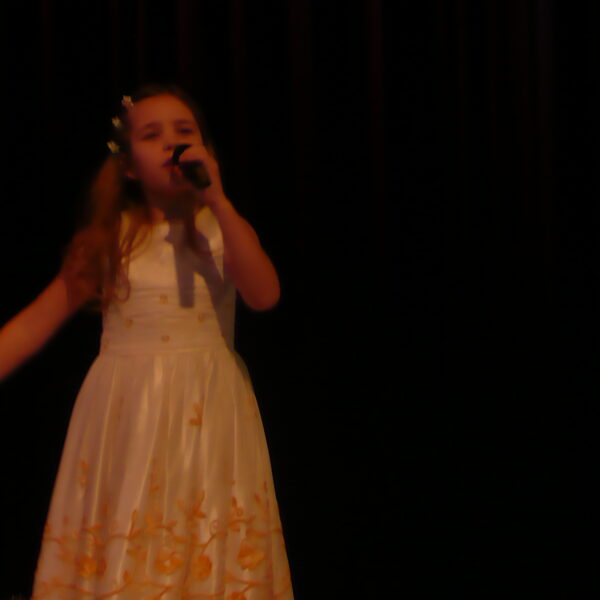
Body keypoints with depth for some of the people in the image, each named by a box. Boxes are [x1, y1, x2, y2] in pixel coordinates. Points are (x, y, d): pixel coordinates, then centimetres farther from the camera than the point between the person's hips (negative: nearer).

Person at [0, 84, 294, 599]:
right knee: (117, 556, -2)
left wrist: (216, 201, -15)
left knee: (212, 555, -3)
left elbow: (264, 295, -13)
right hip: (125, 417, 0)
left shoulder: (222, 229, 6)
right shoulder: (111, 240, 6)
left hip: (206, 419, 0)